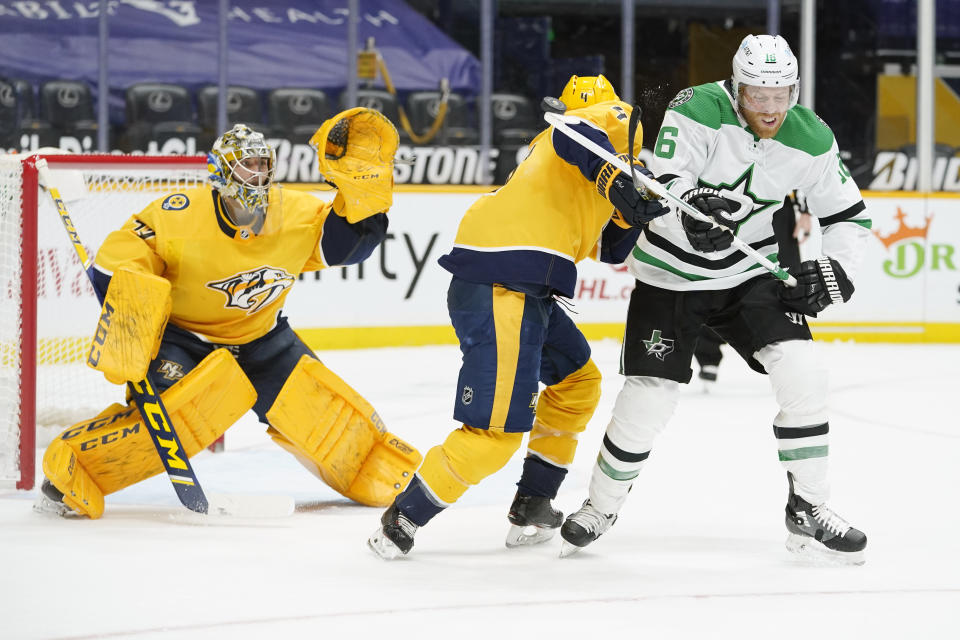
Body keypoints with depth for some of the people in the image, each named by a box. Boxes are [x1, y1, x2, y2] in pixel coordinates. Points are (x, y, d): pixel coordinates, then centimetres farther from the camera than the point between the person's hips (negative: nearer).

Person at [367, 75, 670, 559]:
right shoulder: (618, 119, 7)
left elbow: (610, 248, 29)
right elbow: (576, 133, -18)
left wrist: (635, 211, 13)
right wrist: (614, 179, -28)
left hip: (522, 288, 10)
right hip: (500, 287, -10)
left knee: (576, 380, 26)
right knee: (498, 430, -12)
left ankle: (532, 509, 28)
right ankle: (404, 519, -2)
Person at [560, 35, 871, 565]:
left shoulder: (810, 139, -9)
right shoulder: (699, 109, -21)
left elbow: (848, 215, 1)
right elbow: (668, 179, -29)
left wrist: (835, 269, -16)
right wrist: (693, 205, -50)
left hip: (750, 276, 3)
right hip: (671, 276, -3)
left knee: (801, 373, -15)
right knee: (647, 399, -6)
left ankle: (807, 511, -3)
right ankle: (601, 506, 19)